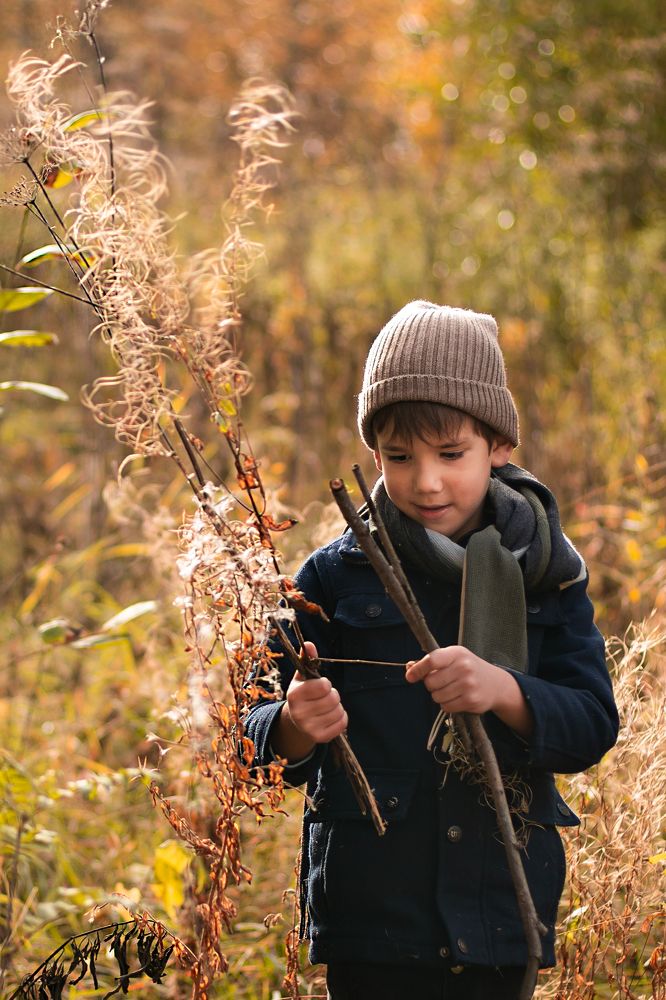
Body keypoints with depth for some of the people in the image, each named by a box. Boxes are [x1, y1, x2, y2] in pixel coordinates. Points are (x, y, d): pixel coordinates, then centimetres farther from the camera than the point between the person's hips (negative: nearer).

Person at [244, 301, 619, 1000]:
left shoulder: (546, 571, 4)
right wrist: (295, 726, -25)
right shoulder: (335, 576, 0)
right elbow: (263, 740, -1)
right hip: (370, 911, -1)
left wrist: (504, 691, -23)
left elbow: (592, 726, -3)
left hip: (502, 910, 1)